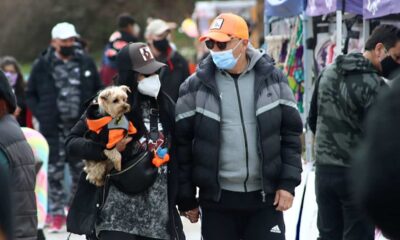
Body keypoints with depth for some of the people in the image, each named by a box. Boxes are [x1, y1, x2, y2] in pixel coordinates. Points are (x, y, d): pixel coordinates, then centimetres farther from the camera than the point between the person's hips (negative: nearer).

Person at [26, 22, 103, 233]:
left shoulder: (85, 63, 5)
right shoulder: (42, 65, -1)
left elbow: (98, 91, 14)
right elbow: (30, 95, 7)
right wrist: (41, 114, -5)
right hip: (54, 128, -2)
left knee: (82, 171, 8)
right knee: (55, 172, -1)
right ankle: (56, 214, 6)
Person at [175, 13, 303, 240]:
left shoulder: (273, 79, 1)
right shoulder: (196, 86, -2)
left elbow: (291, 133, 4)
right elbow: (182, 142, 1)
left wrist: (288, 183, -4)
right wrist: (186, 198, 0)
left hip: (265, 197, 0)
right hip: (217, 200, 0)